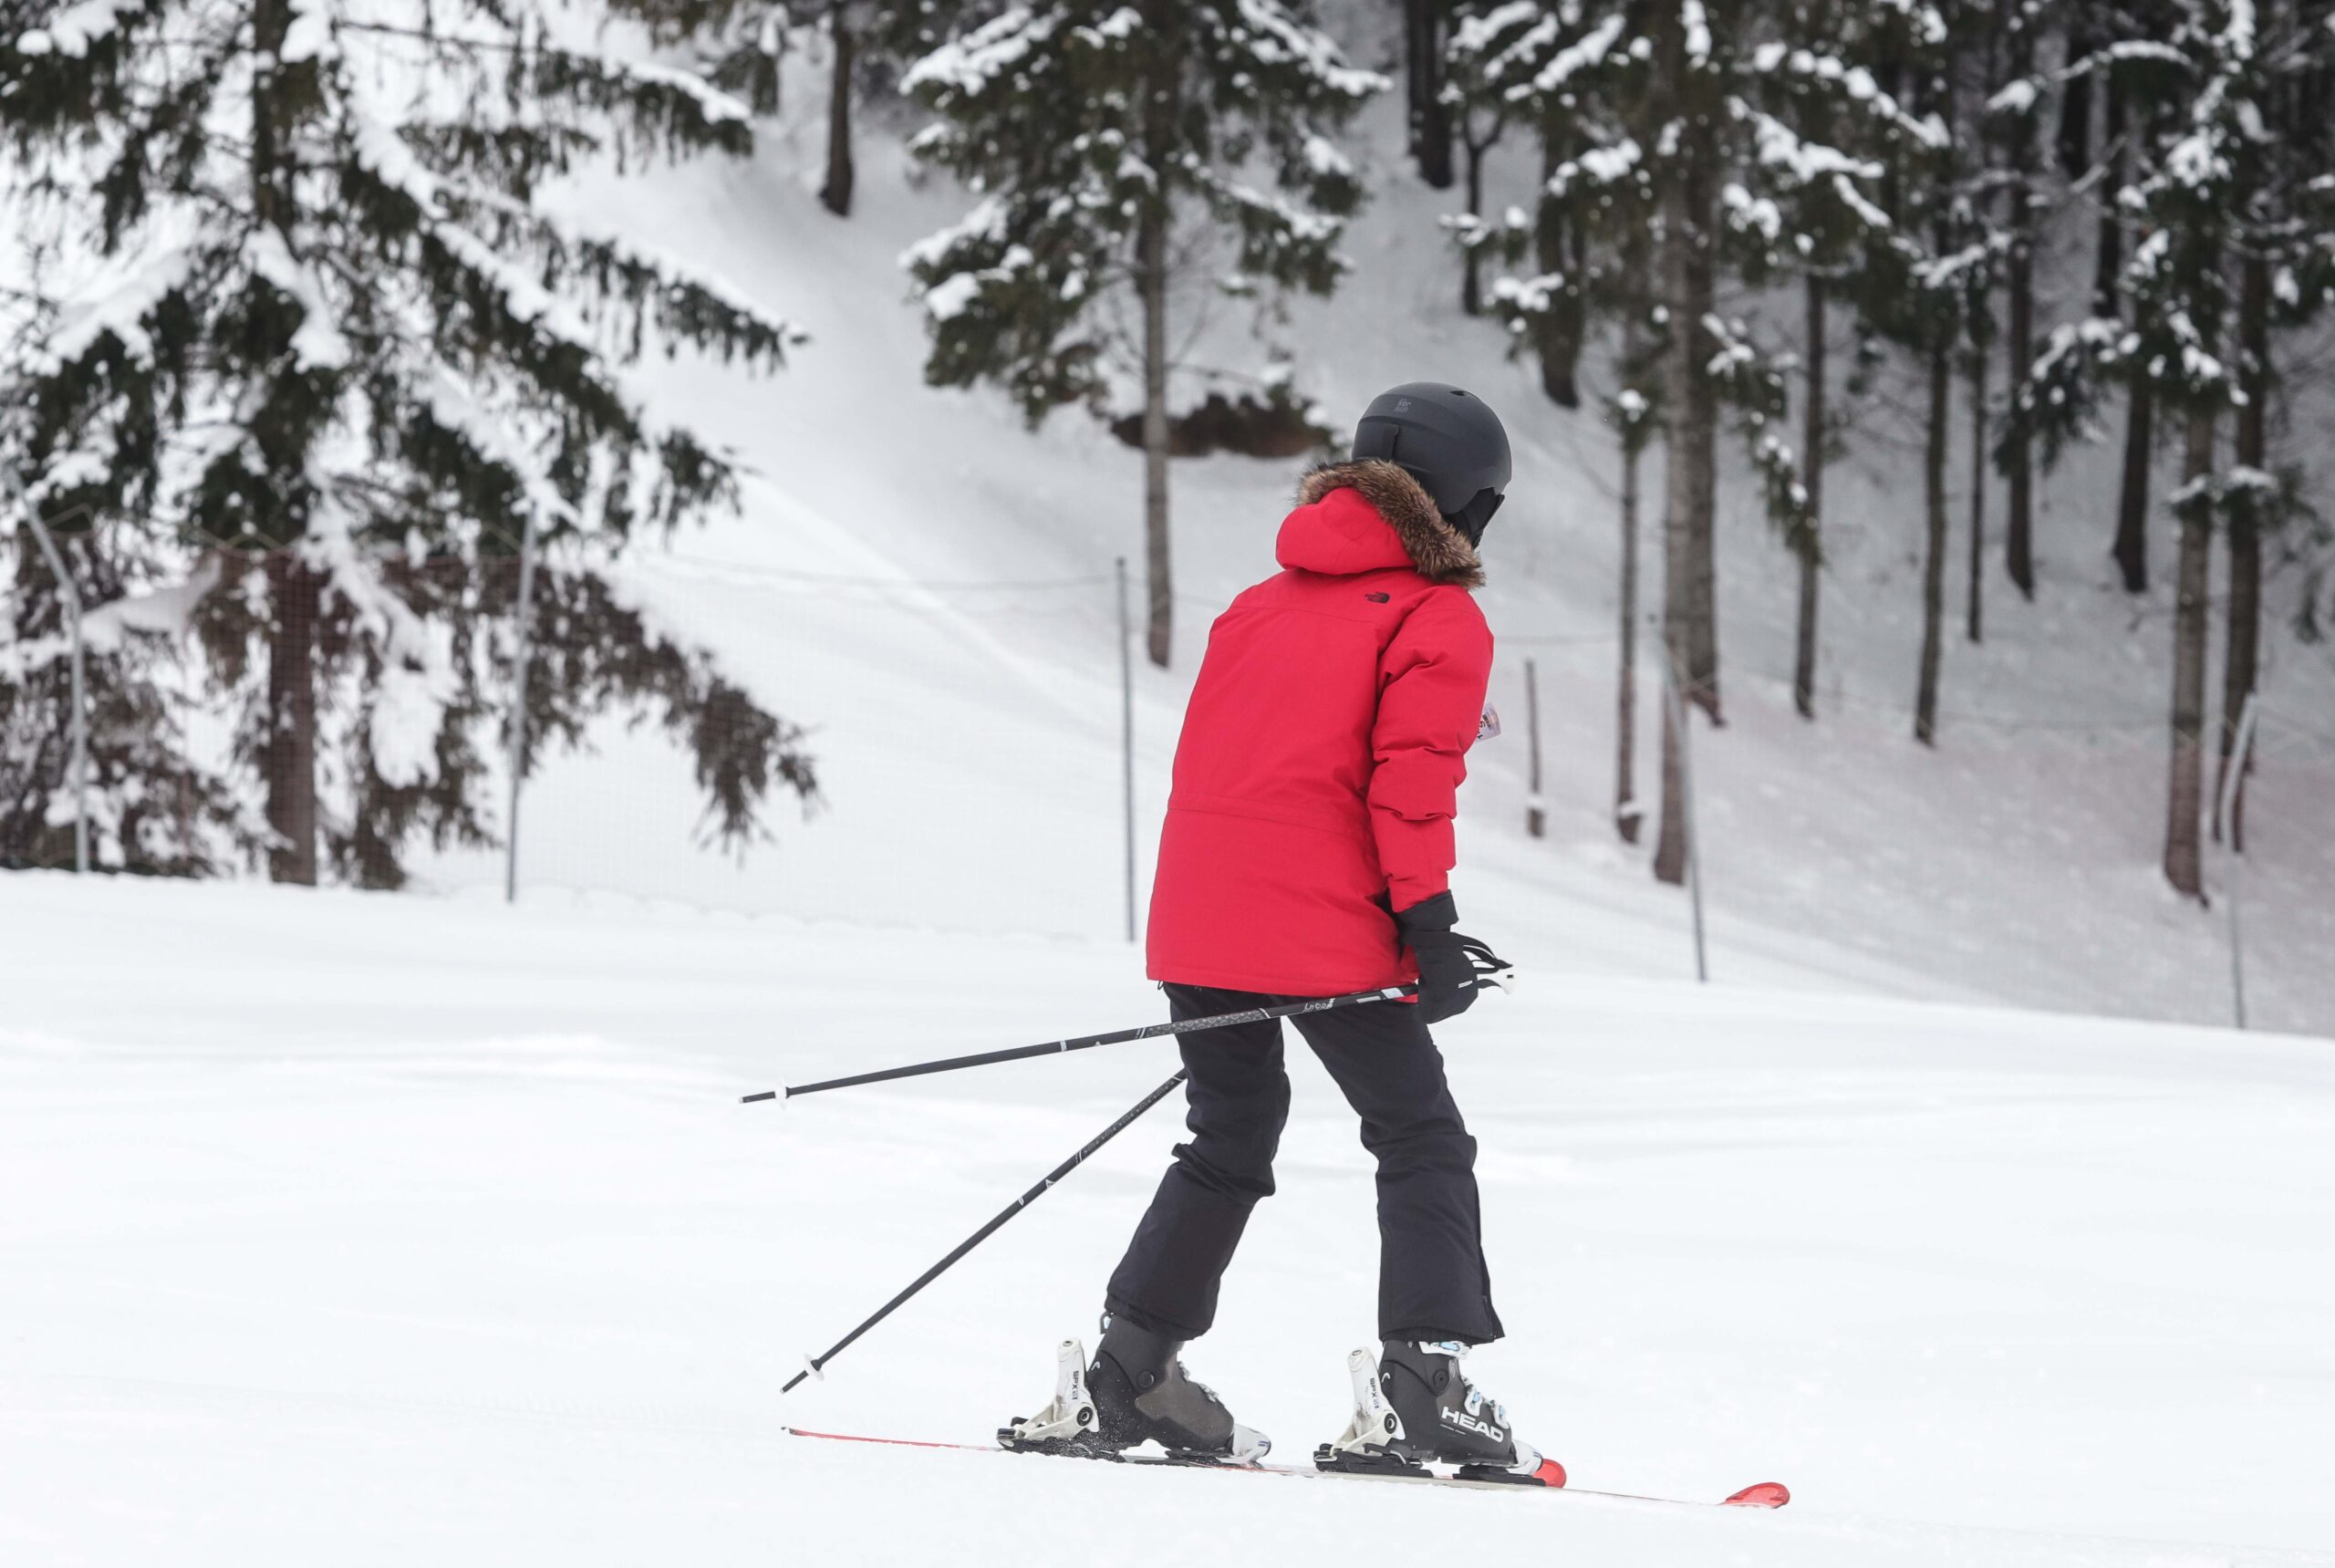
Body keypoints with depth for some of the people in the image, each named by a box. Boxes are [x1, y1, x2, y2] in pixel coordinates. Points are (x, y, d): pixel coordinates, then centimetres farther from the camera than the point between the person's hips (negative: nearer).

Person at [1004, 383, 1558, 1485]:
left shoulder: (1261, 605, 21)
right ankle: (1420, 1384, -11)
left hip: (1196, 919, 6)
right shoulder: (1439, 621, 1)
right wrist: (1426, 920, -12)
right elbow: (1411, 777, -12)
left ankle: (1124, 1374, 13)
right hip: (1323, 929, -6)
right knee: (1421, 1142, 2)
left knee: (1231, 1142, 20)